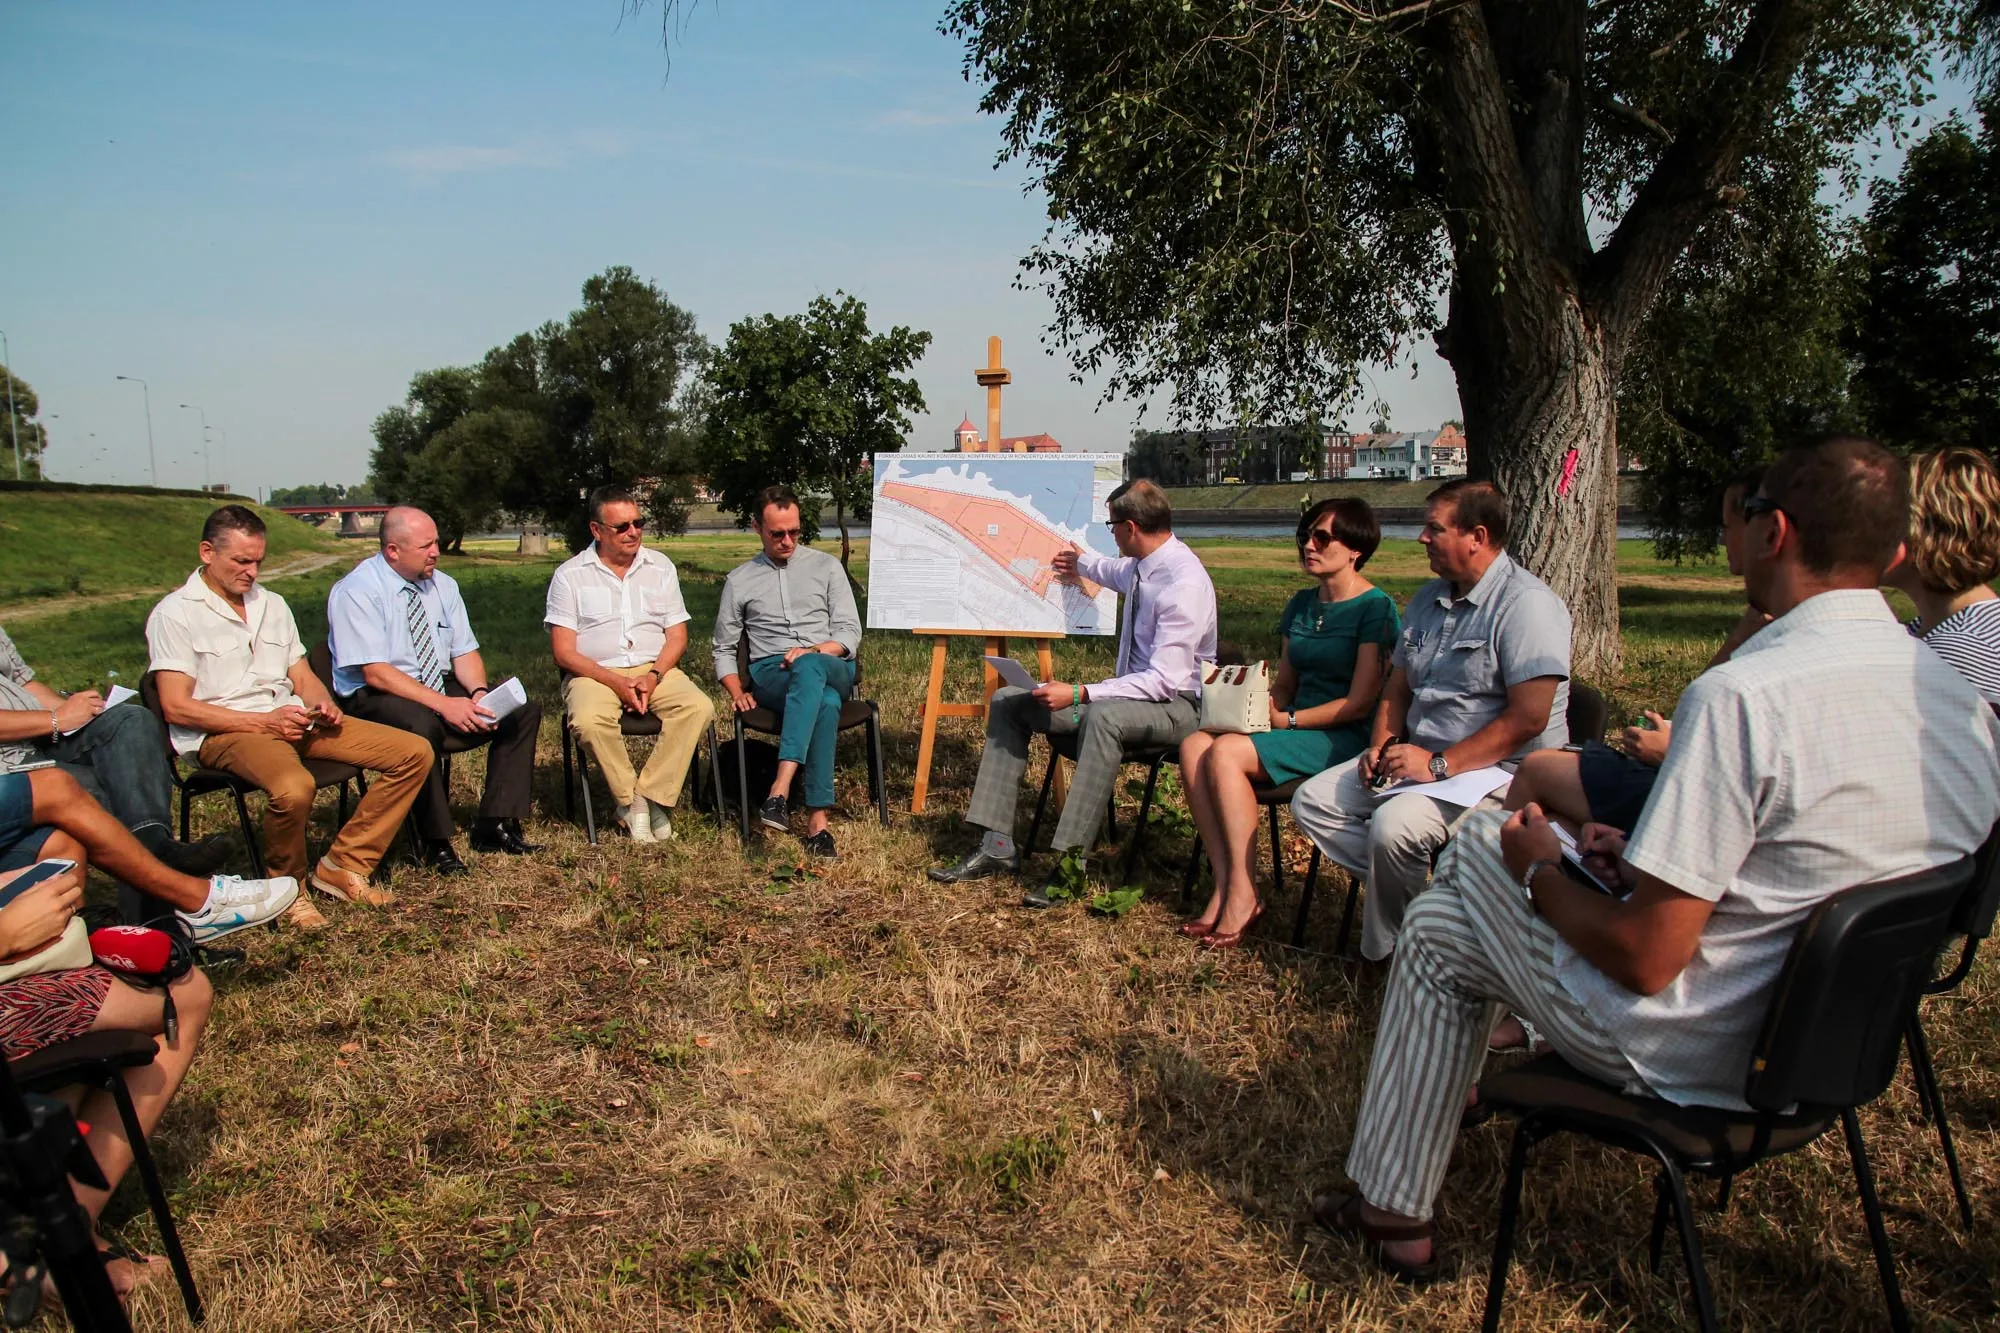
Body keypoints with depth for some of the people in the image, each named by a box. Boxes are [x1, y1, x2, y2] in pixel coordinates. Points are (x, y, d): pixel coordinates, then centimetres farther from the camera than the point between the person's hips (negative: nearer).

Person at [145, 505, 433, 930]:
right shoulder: (175, 614, -2)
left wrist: (323, 706, -4)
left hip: (293, 719, 7)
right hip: (223, 733, -7)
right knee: (294, 788, -40)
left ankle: (343, 866, -3)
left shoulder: (272, 604, 20)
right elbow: (176, 707, -10)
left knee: (414, 753, -9)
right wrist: (265, 721, -18)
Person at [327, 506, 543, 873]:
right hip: (373, 698, -7)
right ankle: (435, 843, -23)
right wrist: (444, 705, -30)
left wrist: (479, 692, -15)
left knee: (524, 710, -11)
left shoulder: (443, 585, 7)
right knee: (422, 725, -40)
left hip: (439, 687, 7)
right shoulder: (356, 592, -13)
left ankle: (494, 824, -8)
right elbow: (374, 672, -21)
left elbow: (465, 651, 7)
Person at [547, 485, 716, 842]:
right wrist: (615, 682, -17)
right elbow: (563, 652, -3)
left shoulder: (660, 567, 13)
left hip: (655, 669, 2)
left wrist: (654, 676, -12)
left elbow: (677, 635, 9)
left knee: (700, 707, -27)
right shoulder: (570, 575, 4)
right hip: (594, 674, -2)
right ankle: (630, 801, -15)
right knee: (589, 720, -35)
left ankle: (651, 795, -20)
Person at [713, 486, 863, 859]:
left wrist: (814, 651, -13)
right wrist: (737, 692, 0)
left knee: (809, 667, -41)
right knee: (825, 703, -38)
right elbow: (723, 649, 19)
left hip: (832, 669, 0)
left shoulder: (826, 566, 14)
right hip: (770, 675, 0)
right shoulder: (739, 580, 16)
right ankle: (817, 819, -44)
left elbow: (850, 632, 7)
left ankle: (780, 790, -50)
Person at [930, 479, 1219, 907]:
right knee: (1007, 702, 2)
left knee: (1102, 717, -42)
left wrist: (1080, 694, -30)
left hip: (1175, 703, -9)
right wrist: (1086, 565, 50)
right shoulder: (1143, 565, 4)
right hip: (1133, 691, 10)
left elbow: (1165, 680, -28)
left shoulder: (1184, 583, -23)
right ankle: (997, 846, -7)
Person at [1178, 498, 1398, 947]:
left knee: (1226, 753, -29)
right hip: (1295, 728, 7)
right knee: (1194, 745, -20)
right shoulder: (1302, 604, 16)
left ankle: (1243, 894, -21)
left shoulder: (1375, 608, -8)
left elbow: (1359, 703, -13)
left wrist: (1287, 720, -13)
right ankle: (1224, 885, -21)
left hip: (1344, 739, -7)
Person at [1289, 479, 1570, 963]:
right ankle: (1413, 891, -9)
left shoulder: (1527, 604, -14)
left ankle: (1386, 953, -9)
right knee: (1312, 802, -3)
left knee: (1393, 824, -32)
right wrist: (1381, 745, 1)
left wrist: (1439, 765, -23)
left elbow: (1528, 718, -22)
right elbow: (1399, 687, 20)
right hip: (1417, 755, 9)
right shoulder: (1429, 598, 14)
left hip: (1497, 768, -9)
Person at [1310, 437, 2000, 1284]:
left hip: (1693, 1057, -8)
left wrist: (1542, 873, -7)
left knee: (1437, 929, 16)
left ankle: (1392, 1211, 29)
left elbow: (1647, 958, -26)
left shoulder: (1741, 696, -29)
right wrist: (1652, 858, 12)